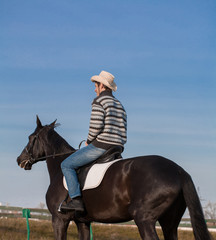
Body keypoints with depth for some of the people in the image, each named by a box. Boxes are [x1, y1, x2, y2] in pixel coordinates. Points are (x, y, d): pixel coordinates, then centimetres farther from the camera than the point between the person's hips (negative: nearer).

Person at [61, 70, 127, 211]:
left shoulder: (99, 101, -6)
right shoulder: (120, 105, 20)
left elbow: (96, 125, -19)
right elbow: (123, 134, 17)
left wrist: (89, 141, -3)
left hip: (100, 145, -9)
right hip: (117, 148, 9)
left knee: (67, 165, -1)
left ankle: (76, 199, -13)